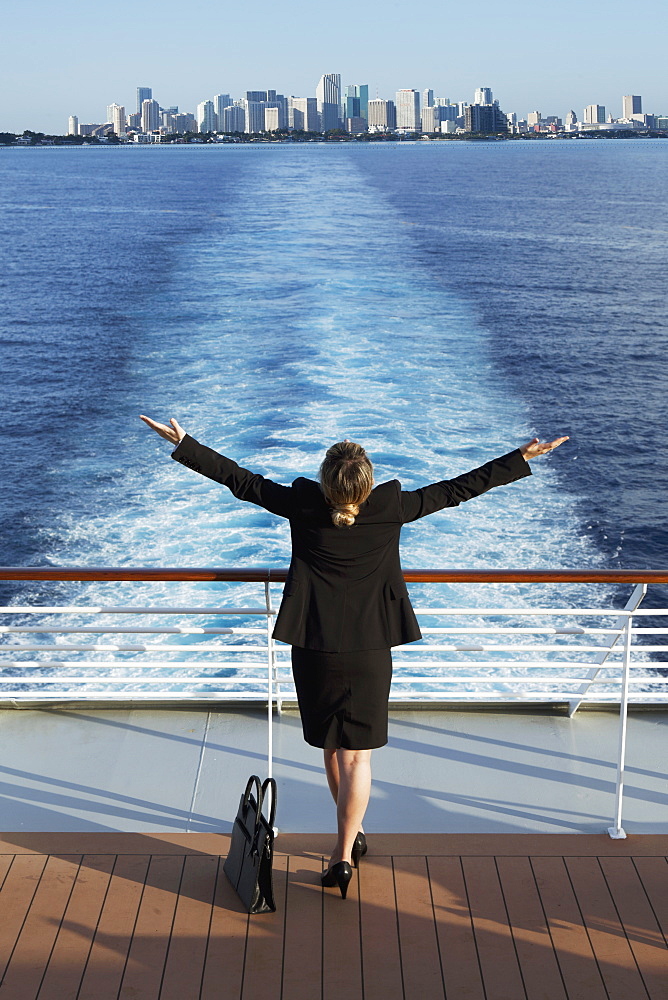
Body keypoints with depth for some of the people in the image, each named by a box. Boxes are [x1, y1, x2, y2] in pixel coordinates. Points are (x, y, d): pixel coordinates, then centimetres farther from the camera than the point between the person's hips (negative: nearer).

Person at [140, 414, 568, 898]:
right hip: (370, 653, -1)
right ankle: (345, 852, 4)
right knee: (356, 754, 7)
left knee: (333, 749, 17)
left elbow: (242, 480, -3)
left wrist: (184, 444, 8)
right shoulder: (392, 507, -10)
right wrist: (522, 458, 7)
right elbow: (458, 488, -2)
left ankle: (351, 834, 33)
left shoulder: (303, 505, -11)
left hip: (314, 651, 1)